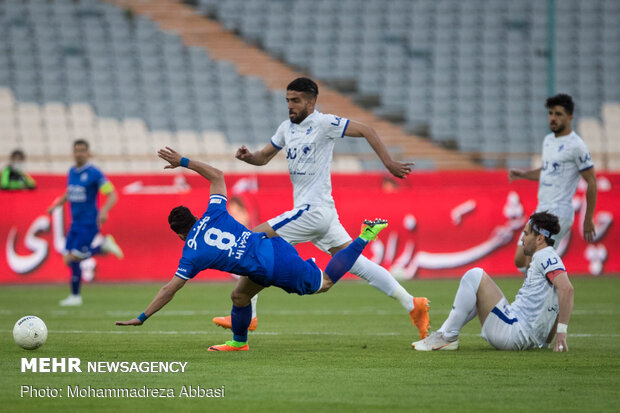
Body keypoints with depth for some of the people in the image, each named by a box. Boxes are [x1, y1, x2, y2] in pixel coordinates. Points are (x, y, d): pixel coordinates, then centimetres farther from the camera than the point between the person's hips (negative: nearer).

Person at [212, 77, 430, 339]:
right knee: (353, 262, 8)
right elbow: (264, 157, 22)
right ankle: (411, 304, 10)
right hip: (314, 212, 9)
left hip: (313, 210, -9)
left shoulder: (323, 123, -10)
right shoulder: (287, 128, 14)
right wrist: (248, 157, 0)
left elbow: (366, 131, -9)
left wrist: (388, 162, -13)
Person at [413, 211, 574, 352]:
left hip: (513, 334, -11)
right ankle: (444, 333, 19)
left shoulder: (545, 256, -12)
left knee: (474, 276, -13)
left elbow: (567, 290, -26)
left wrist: (561, 332, -26)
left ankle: (448, 337, -9)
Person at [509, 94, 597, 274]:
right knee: (520, 261, 6)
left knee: (532, 265, -15)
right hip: (541, 211, 9)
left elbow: (591, 182, -9)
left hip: (559, 212, -9)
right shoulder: (548, 140, 14)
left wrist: (588, 220, -10)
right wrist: (523, 174, 11)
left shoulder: (576, 145, -11)